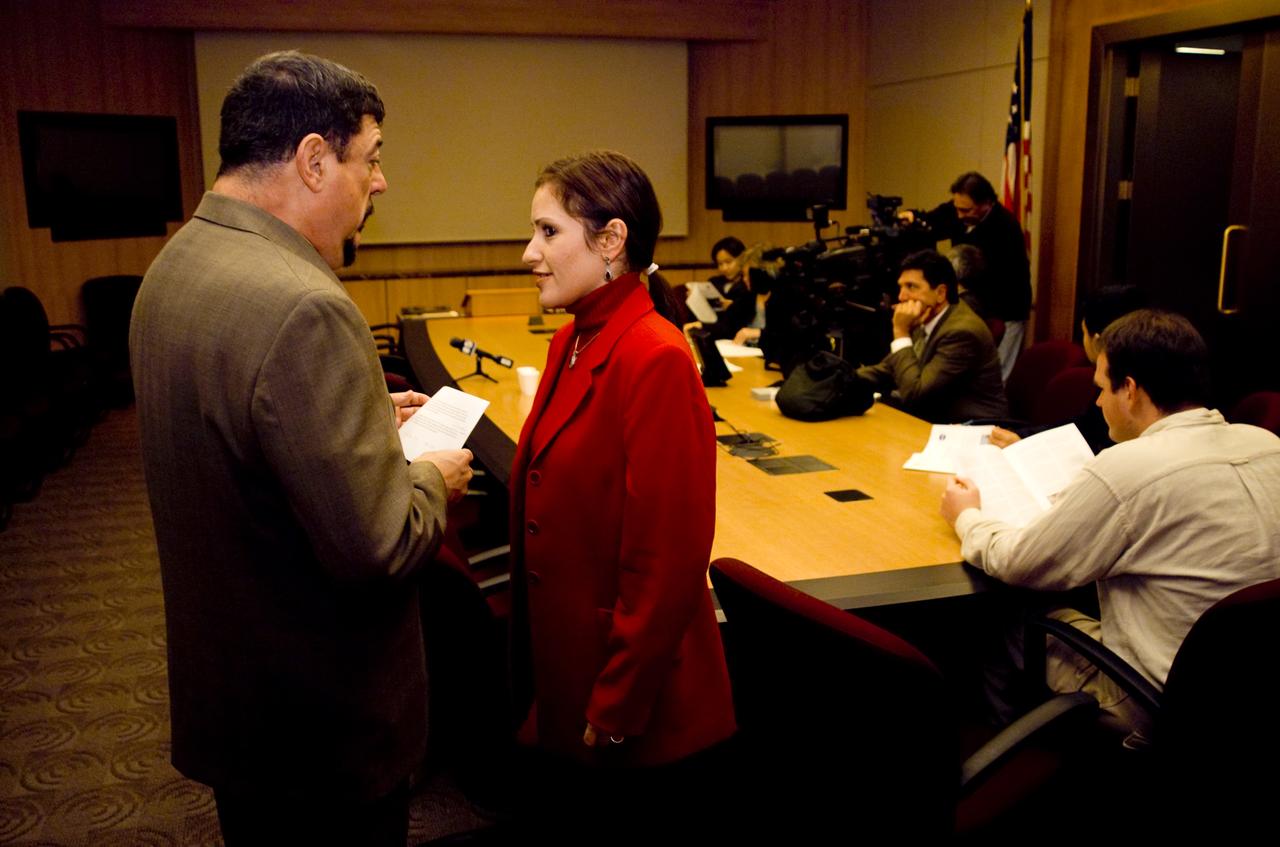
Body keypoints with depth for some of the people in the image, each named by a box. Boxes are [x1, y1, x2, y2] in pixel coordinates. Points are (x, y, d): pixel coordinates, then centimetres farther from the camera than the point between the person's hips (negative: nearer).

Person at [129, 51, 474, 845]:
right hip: (320, 726, -8)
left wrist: (366, 422, 11)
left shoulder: (175, 266, 0)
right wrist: (432, 479, -10)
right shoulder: (302, 308, -31)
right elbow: (378, 547, -29)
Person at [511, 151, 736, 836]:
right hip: (564, 678, 8)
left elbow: (667, 559, -22)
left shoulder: (654, 360, -22)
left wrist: (615, 714, -16)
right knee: (561, 808, 22)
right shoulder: (572, 343, 5)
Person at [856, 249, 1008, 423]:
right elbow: (885, 371, 10)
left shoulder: (962, 331, -22)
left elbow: (914, 394, -23)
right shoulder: (925, 322, 4)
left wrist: (901, 332, -19)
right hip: (936, 419, 8)